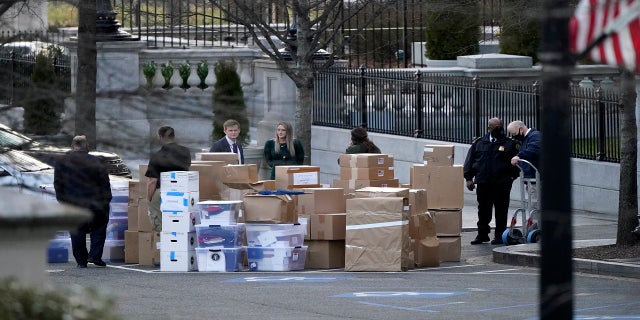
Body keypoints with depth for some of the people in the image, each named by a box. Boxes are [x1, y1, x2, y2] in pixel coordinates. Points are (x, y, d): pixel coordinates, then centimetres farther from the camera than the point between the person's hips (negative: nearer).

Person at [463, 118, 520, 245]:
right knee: (483, 210, 8)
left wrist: (512, 176, -6)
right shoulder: (479, 143, 10)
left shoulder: (509, 144, 4)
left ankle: (499, 235, 8)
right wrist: (469, 178, 4)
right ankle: (482, 234, 17)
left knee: (501, 210, 0)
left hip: (502, 183, -2)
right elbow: (470, 161, 11)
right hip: (483, 183, 2)